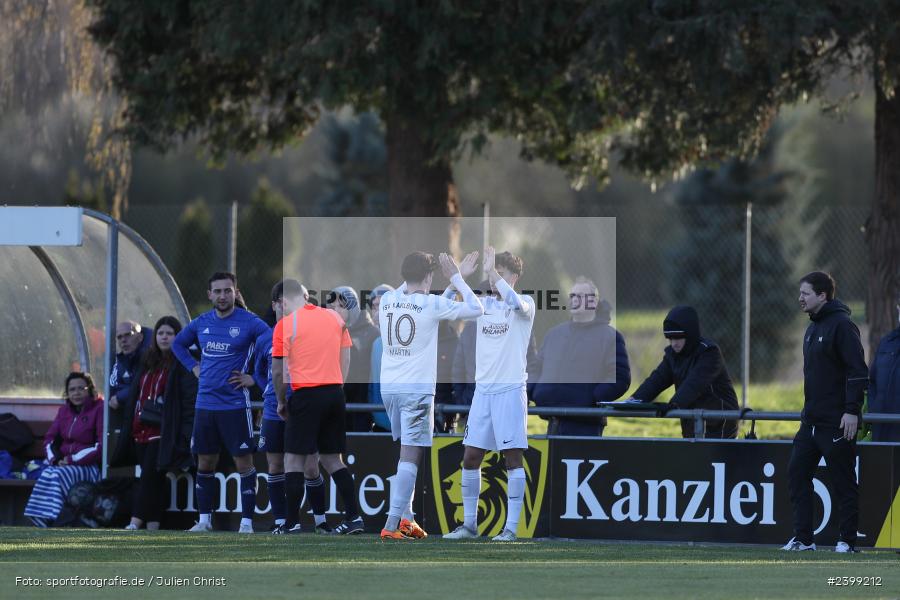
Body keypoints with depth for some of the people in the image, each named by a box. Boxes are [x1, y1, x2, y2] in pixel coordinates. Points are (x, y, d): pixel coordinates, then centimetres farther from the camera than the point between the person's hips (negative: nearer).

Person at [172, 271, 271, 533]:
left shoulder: (249, 322, -8)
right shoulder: (201, 323, 8)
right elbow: (178, 344, 25)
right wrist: (194, 367, 10)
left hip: (235, 404, -5)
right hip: (205, 404, 5)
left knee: (243, 462, -4)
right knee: (205, 463, 10)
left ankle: (247, 522, 0)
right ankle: (205, 520, 19)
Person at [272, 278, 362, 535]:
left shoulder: (285, 325, -5)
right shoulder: (334, 317, 9)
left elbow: (278, 371, -3)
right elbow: (345, 358, 11)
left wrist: (281, 402, 10)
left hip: (306, 396, -5)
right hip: (335, 393, 5)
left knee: (295, 459, 1)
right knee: (332, 459, 12)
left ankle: (292, 524, -3)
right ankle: (354, 517, 5)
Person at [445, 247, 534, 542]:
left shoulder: (525, 305, -3)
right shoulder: (484, 304, 12)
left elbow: (516, 303, -26)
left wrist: (492, 272, -24)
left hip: (510, 390, -6)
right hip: (483, 390, 6)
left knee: (513, 458, -5)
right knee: (471, 458, 5)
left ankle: (511, 528, -4)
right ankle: (469, 524, 15)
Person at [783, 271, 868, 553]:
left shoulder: (841, 325, -12)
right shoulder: (813, 328, 17)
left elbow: (858, 371, -17)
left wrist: (852, 411, -21)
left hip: (837, 423, -9)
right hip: (811, 421, 9)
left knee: (843, 482, -2)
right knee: (797, 474, 5)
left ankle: (848, 540, 4)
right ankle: (803, 538, 9)